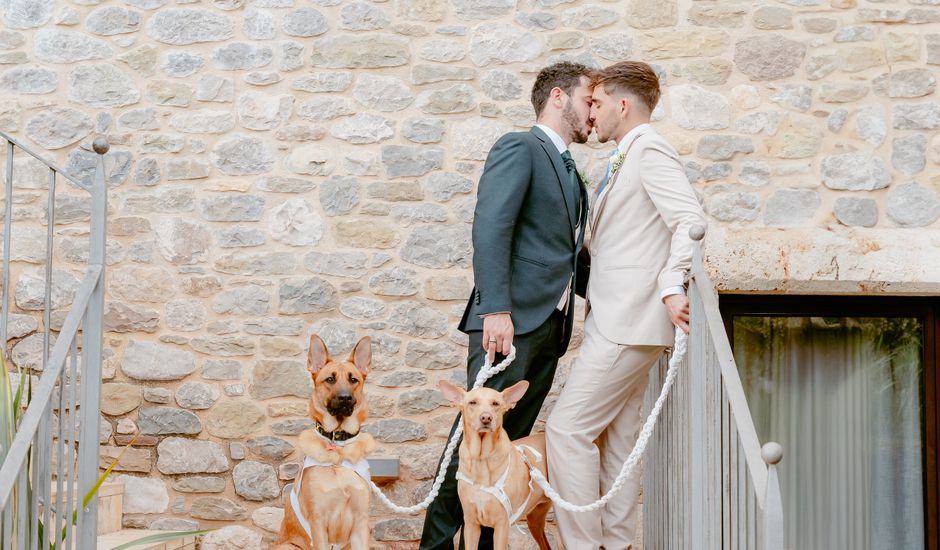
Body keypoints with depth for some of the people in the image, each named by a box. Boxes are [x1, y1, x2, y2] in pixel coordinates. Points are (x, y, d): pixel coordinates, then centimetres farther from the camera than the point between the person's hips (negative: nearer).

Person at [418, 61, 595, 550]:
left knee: (509, 444, 6)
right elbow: (490, 228, -15)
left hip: (549, 327, 8)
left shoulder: (568, 170, 24)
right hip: (511, 322, -8)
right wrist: (497, 308, -24)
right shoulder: (519, 149, -3)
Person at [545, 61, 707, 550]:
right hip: (618, 321, 10)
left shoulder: (649, 150, -12)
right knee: (616, 438, 12)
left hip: (629, 322, -10)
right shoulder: (625, 158, 19)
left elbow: (691, 219, -23)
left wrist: (671, 287, -29)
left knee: (567, 428, -10)